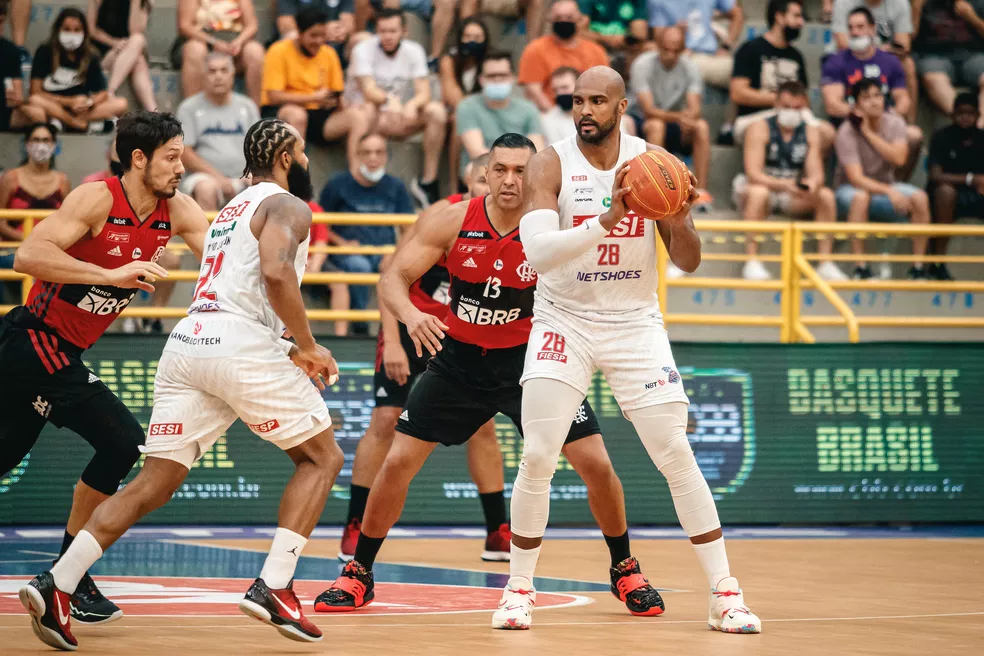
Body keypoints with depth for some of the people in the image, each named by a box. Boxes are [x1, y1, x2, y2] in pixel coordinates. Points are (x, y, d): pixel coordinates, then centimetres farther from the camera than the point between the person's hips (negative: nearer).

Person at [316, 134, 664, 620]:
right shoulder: (453, 222, -14)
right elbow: (393, 278, -14)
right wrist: (410, 314, -35)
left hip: (528, 358, -1)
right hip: (459, 359, 1)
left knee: (597, 465, -9)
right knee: (397, 462, -4)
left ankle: (624, 570, 13)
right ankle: (358, 575, 13)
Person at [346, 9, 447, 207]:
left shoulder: (414, 51, 1)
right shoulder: (363, 50, -9)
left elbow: (424, 92, -8)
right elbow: (368, 91, -22)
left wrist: (412, 105, -33)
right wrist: (390, 100, -44)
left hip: (400, 119, 4)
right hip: (373, 117, -4)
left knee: (437, 110, -21)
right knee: (366, 110, -39)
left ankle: (428, 180, -18)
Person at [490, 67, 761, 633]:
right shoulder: (551, 165, -11)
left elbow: (688, 263, -3)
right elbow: (537, 252, -26)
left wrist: (681, 220, -25)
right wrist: (606, 220, -39)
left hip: (635, 325, 1)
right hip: (564, 322, -1)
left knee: (677, 455, -4)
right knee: (538, 458, -10)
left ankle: (725, 593, 3)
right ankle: (519, 590, 6)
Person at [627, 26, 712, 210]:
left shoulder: (689, 67, -5)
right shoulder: (643, 65, -16)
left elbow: (695, 109, -15)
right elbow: (648, 110, -25)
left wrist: (689, 119, -41)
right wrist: (678, 117, -42)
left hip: (673, 125, 4)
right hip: (640, 121, -3)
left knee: (702, 127, -24)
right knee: (656, 126, -36)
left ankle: (700, 191, -26)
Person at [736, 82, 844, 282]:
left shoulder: (810, 133, 3)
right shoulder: (759, 129, -11)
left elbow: (817, 174, -5)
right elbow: (753, 173, -22)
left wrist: (813, 183, -31)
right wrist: (784, 185, -38)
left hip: (793, 197, 4)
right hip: (764, 187, -4)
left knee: (826, 195, -19)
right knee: (759, 193, -37)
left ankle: (826, 264, -17)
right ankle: (751, 262, -37)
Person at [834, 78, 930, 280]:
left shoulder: (895, 123, -4)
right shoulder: (847, 132, -18)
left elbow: (898, 159, -21)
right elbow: (856, 178, -26)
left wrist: (869, 132, -23)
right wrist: (890, 191, -38)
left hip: (884, 186, 4)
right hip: (849, 189, -4)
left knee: (920, 198, -23)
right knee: (861, 197, -40)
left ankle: (918, 267, -19)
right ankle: (861, 267, -36)